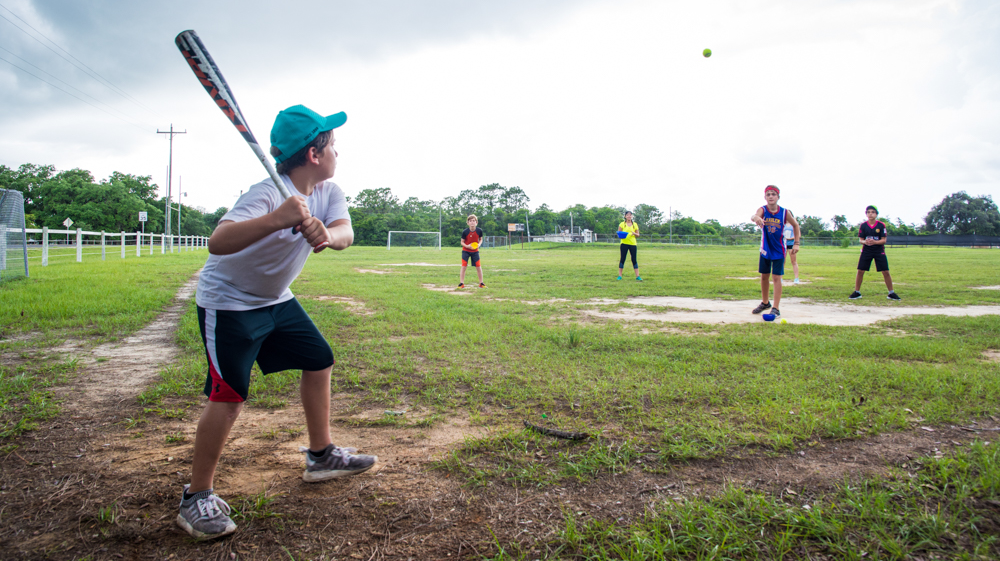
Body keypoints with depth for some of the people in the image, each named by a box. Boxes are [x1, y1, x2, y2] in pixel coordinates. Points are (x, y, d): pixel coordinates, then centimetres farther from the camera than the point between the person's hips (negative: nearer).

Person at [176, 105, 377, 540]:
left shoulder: (328, 192, -5)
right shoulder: (268, 193, -30)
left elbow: (345, 234, -23)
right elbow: (217, 243, -44)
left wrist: (325, 234, -48)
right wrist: (277, 219, -60)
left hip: (276, 298, 8)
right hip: (228, 303, -8)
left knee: (319, 362, 10)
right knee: (229, 394, -14)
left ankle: (321, 456, 26)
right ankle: (197, 498, 1)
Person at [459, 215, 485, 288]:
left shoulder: (479, 230, -12)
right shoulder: (465, 232, -17)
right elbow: (462, 242, -7)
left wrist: (479, 244, -16)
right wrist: (467, 246, -25)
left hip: (475, 251, 2)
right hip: (466, 251, -2)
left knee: (478, 267, 3)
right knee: (463, 266, -5)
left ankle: (481, 283, 15)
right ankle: (461, 283, 2)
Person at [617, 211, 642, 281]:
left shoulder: (635, 224, 10)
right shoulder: (622, 224, 4)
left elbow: (638, 235, 12)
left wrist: (634, 233, -9)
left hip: (633, 243, 2)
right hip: (624, 243, -2)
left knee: (634, 260, 1)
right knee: (622, 259, -3)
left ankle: (637, 276, 3)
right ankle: (619, 275, 3)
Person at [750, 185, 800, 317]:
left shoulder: (785, 212, -11)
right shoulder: (763, 210, -12)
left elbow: (795, 225, 6)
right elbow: (754, 216, -37)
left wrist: (796, 243, 1)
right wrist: (756, 218, -62)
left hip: (779, 251, -2)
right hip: (765, 249, 2)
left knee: (776, 278, -5)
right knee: (764, 276, 12)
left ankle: (776, 309, -1)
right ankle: (765, 302, 32)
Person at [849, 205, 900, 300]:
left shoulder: (881, 225, -6)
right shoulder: (863, 225, -1)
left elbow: (883, 240, -8)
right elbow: (861, 240, 0)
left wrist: (874, 242, -26)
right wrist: (865, 242, -23)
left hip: (879, 250, -1)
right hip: (866, 251, 1)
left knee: (886, 272, -3)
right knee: (860, 271, -3)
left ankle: (891, 293, 11)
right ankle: (857, 292, 10)